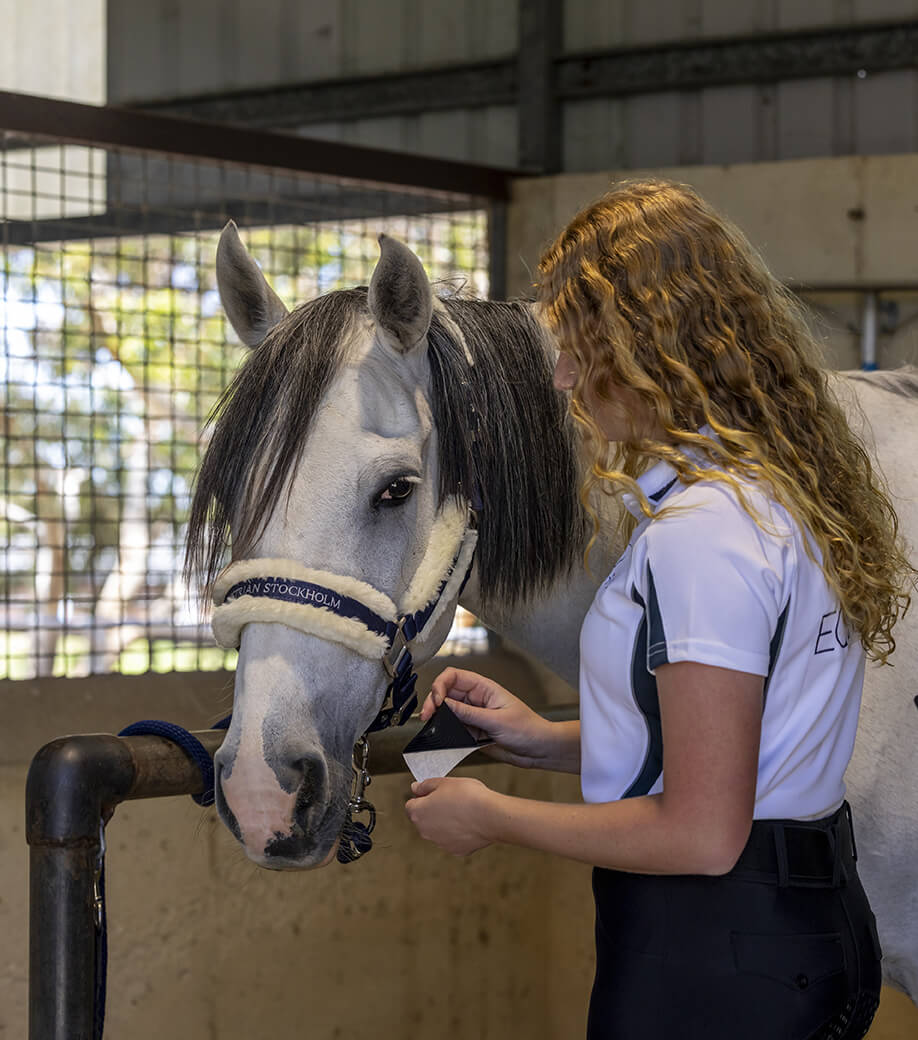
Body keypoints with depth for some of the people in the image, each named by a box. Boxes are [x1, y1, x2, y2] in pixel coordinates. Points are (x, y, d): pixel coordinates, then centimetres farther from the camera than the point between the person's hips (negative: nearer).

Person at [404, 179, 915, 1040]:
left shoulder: (701, 531, -22)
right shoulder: (787, 494, 9)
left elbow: (702, 835, -23)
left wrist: (491, 817, -12)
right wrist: (544, 740, 11)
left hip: (711, 964, -9)